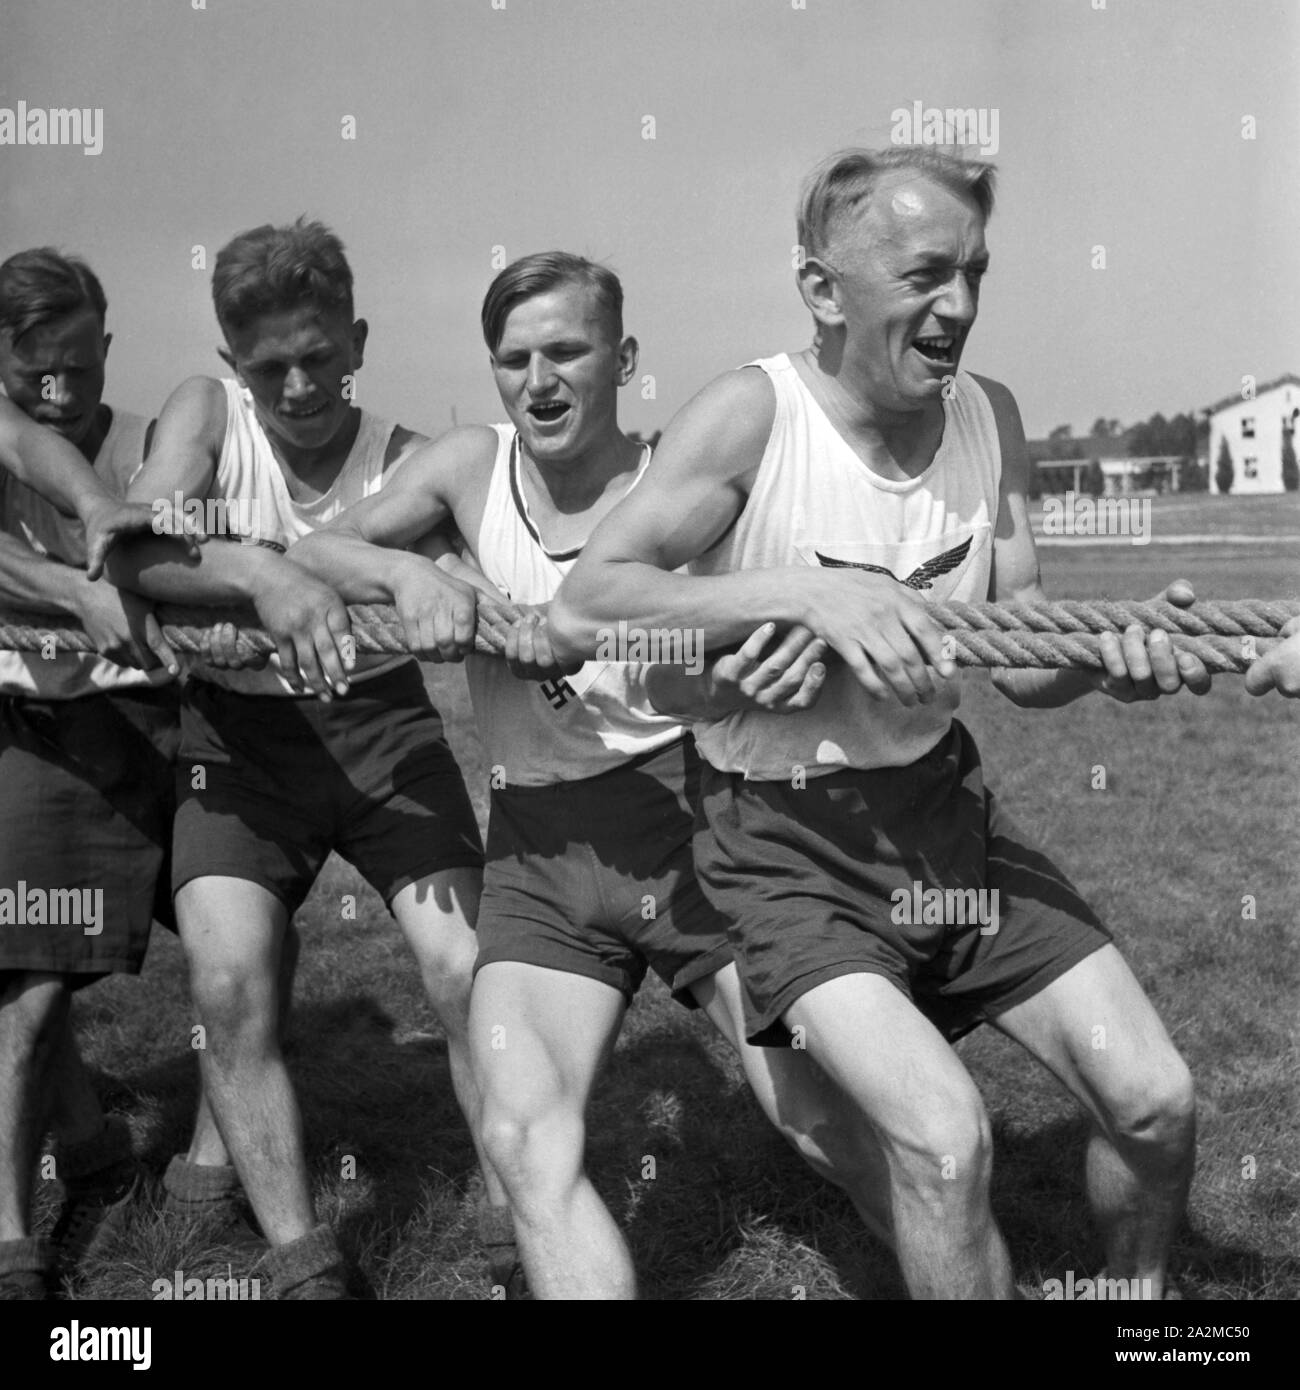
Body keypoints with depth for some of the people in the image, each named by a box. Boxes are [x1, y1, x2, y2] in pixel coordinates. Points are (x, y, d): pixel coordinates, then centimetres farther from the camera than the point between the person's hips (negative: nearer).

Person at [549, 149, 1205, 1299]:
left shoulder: (988, 415, 1)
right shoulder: (754, 414, -16)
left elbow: (1020, 660, 3)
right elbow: (580, 611, -23)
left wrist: (1112, 654, -20)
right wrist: (808, 591, -31)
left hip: (946, 806, 6)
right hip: (787, 838, -5)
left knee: (1153, 1099, 3)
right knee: (946, 1135, -23)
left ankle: (1139, 1288, 33)